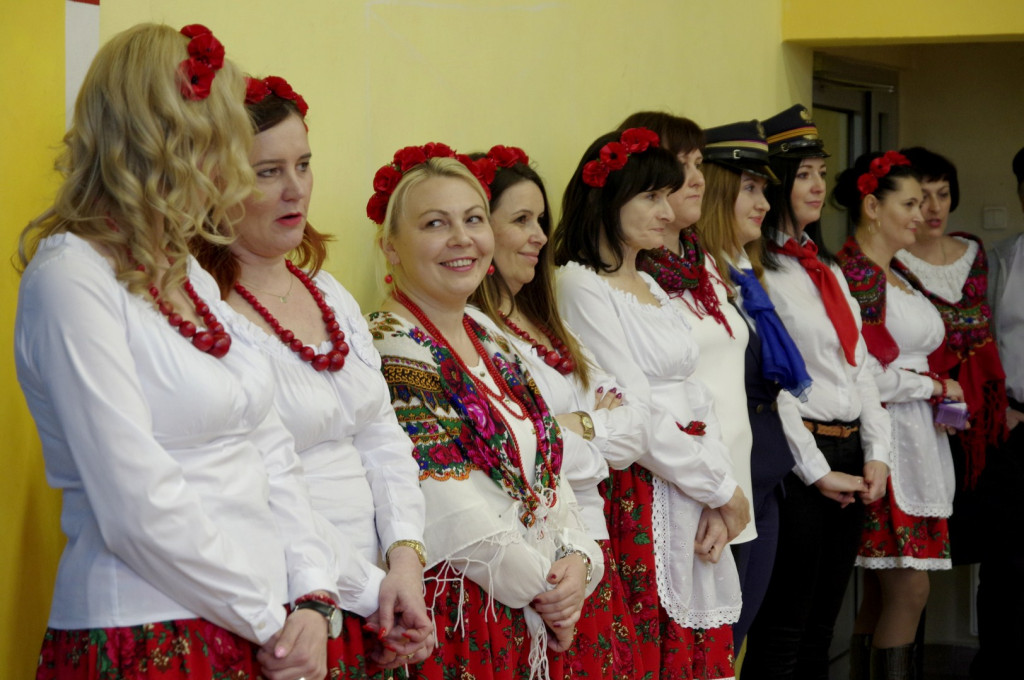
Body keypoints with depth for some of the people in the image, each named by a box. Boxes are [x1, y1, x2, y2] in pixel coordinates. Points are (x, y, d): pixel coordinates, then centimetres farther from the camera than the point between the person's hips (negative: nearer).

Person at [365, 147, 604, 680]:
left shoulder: (493, 347, 13)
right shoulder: (388, 351, -13)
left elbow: (547, 470, 12)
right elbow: (449, 512, -18)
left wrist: (576, 560, -5)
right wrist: (541, 584, -11)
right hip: (454, 616, -8)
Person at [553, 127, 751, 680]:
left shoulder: (650, 287, 16)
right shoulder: (582, 287, -10)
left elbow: (694, 396, 12)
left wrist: (718, 505, -2)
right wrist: (723, 490, -7)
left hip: (694, 507, 8)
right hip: (637, 503, -8)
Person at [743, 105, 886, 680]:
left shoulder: (828, 269, 18)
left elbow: (860, 366, 17)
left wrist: (877, 454, 6)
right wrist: (816, 472, -15)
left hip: (851, 456, 8)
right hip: (797, 463, -8)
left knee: (822, 626, 13)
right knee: (783, 632, -2)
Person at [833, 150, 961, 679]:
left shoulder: (892, 276, 18)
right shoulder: (853, 274, -12)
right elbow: (864, 375, -19)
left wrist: (938, 397, 7)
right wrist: (936, 387, -6)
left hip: (916, 439, 9)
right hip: (882, 440, -9)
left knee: (884, 593, 10)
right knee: (909, 590, -9)